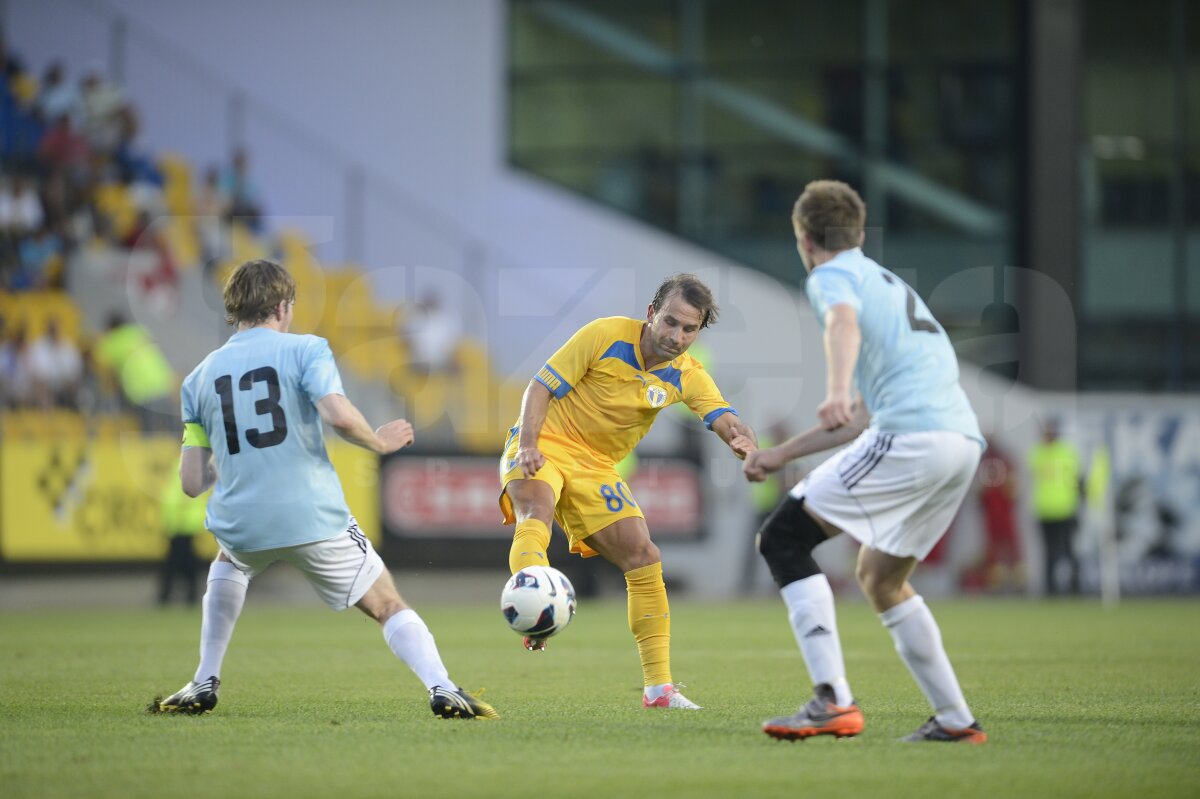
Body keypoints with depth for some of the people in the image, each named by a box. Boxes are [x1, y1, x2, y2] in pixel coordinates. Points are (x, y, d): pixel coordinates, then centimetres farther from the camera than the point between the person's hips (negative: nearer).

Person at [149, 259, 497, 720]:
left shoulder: (199, 378, 12)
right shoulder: (304, 350, 0)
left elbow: (192, 483, 9)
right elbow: (338, 415, -19)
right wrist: (380, 442, 1)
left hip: (240, 524, 3)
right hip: (314, 518, -3)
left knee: (229, 562, 38)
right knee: (388, 607, 9)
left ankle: (204, 685, 29)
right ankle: (443, 690, -14)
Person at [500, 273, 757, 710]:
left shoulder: (688, 376, -1)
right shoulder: (605, 335, -13)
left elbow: (726, 420, -15)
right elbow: (540, 387, -11)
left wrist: (742, 439, -39)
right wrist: (527, 444, -25)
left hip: (596, 468, 6)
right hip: (545, 445, -6)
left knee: (644, 559, 0)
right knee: (536, 513, -36)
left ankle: (658, 686, 7)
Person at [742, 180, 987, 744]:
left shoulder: (832, 276, 6)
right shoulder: (889, 283, 34)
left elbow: (844, 324, -21)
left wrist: (836, 390, -40)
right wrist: (783, 454, 42)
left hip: (912, 439, -9)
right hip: (965, 439, 9)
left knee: (782, 539, -5)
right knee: (880, 578, 24)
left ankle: (834, 701, -18)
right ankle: (956, 720, 20)